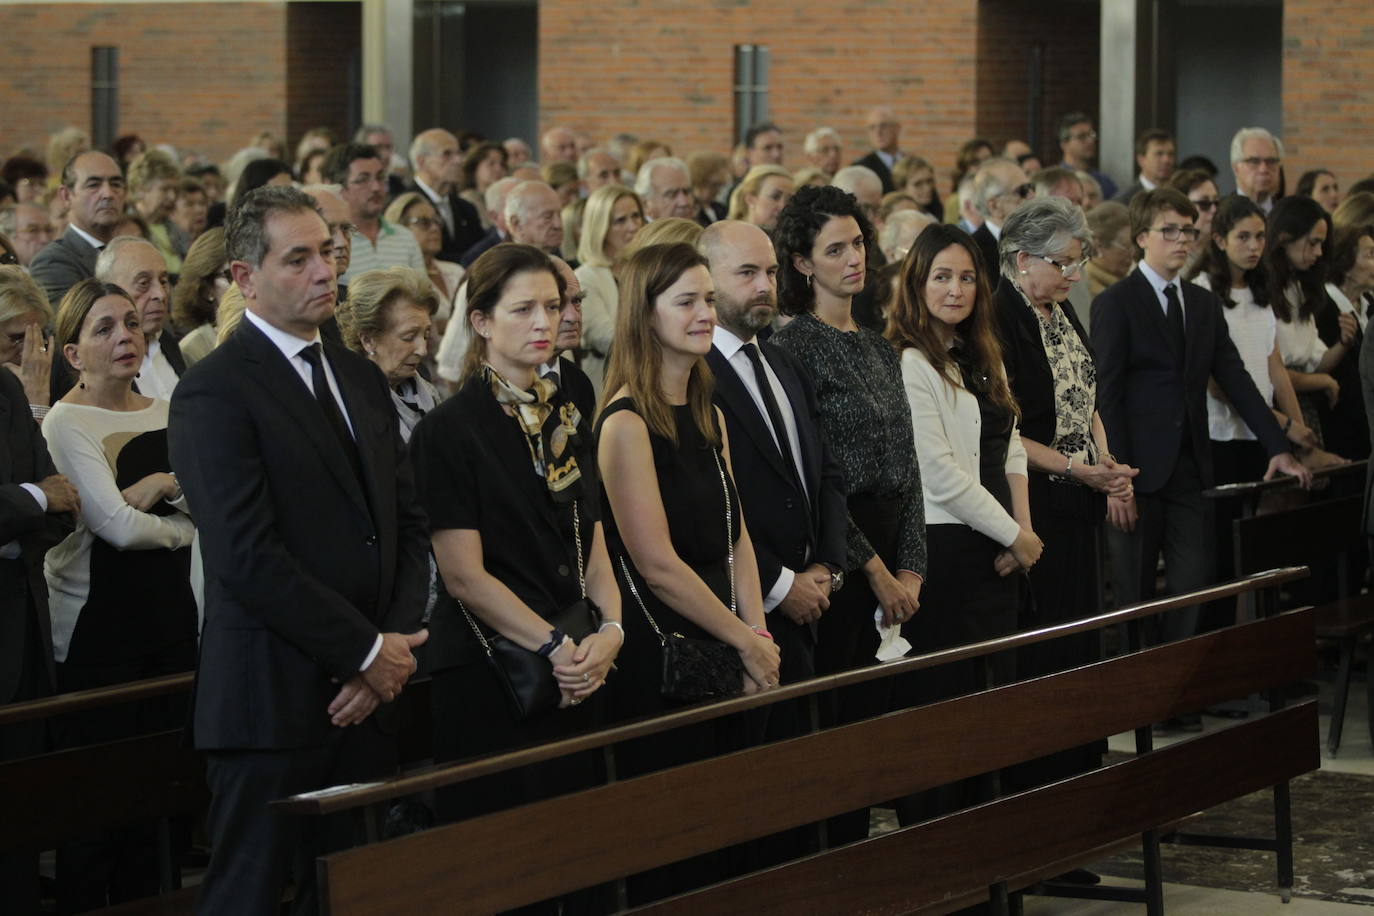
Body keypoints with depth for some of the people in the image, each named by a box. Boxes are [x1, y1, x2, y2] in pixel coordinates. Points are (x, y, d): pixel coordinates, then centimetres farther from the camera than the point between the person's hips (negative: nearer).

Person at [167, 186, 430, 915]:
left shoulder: (361, 380, 15)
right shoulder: (214, 393, -10)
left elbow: (406, 523, 13)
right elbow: (249, 559, -17)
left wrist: (395, 647, -3)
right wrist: (367, 652, -12)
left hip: (365, 693, 7)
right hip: (274, 702, -7)